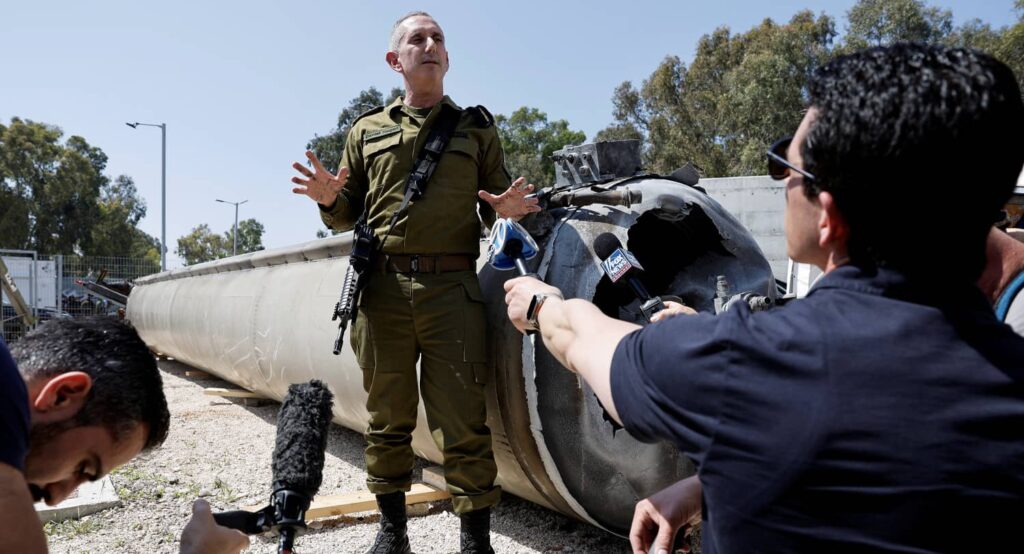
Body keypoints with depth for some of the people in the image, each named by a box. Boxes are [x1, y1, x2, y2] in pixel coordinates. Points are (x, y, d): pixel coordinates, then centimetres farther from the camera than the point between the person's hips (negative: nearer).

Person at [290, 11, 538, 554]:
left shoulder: (476, 127, 16)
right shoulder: (367, 130, 17)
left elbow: (497, 204, 14)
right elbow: (348, 216, 18)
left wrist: (506, 208, -9)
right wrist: (329, 199, -5)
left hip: (452, 289, -1)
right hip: (381, 289, 2)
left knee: (462, 419, -3)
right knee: (387, 417, 9)